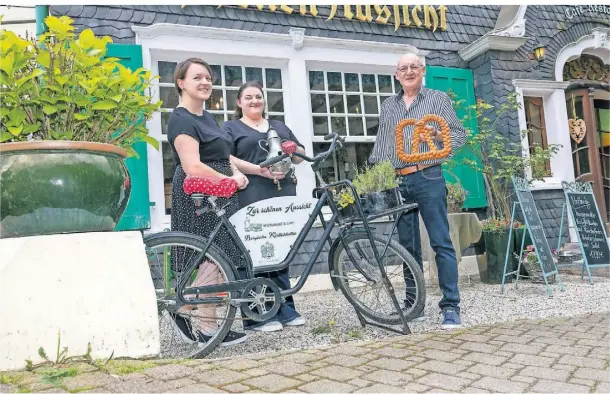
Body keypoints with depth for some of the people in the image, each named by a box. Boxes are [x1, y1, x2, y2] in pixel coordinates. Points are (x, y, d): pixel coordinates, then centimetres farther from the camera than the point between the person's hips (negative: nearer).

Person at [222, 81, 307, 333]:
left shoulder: (280, 126, 25)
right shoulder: (230, 128, 10)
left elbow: (301, 154, 23)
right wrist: (259, 170, -17)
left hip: (283, 196, 4)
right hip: (251, 199, -4)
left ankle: (285, 310, 13)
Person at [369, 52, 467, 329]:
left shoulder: (438, 99, 8)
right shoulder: (388, 106, 18)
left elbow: (459, 134, 3)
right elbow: (381, 145, 17)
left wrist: (437, 134, -16)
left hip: (428, 178, -4)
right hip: (398, 182, 4)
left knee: (441, 243, -7)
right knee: (408, 246, 8)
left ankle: (451, 306, -2)